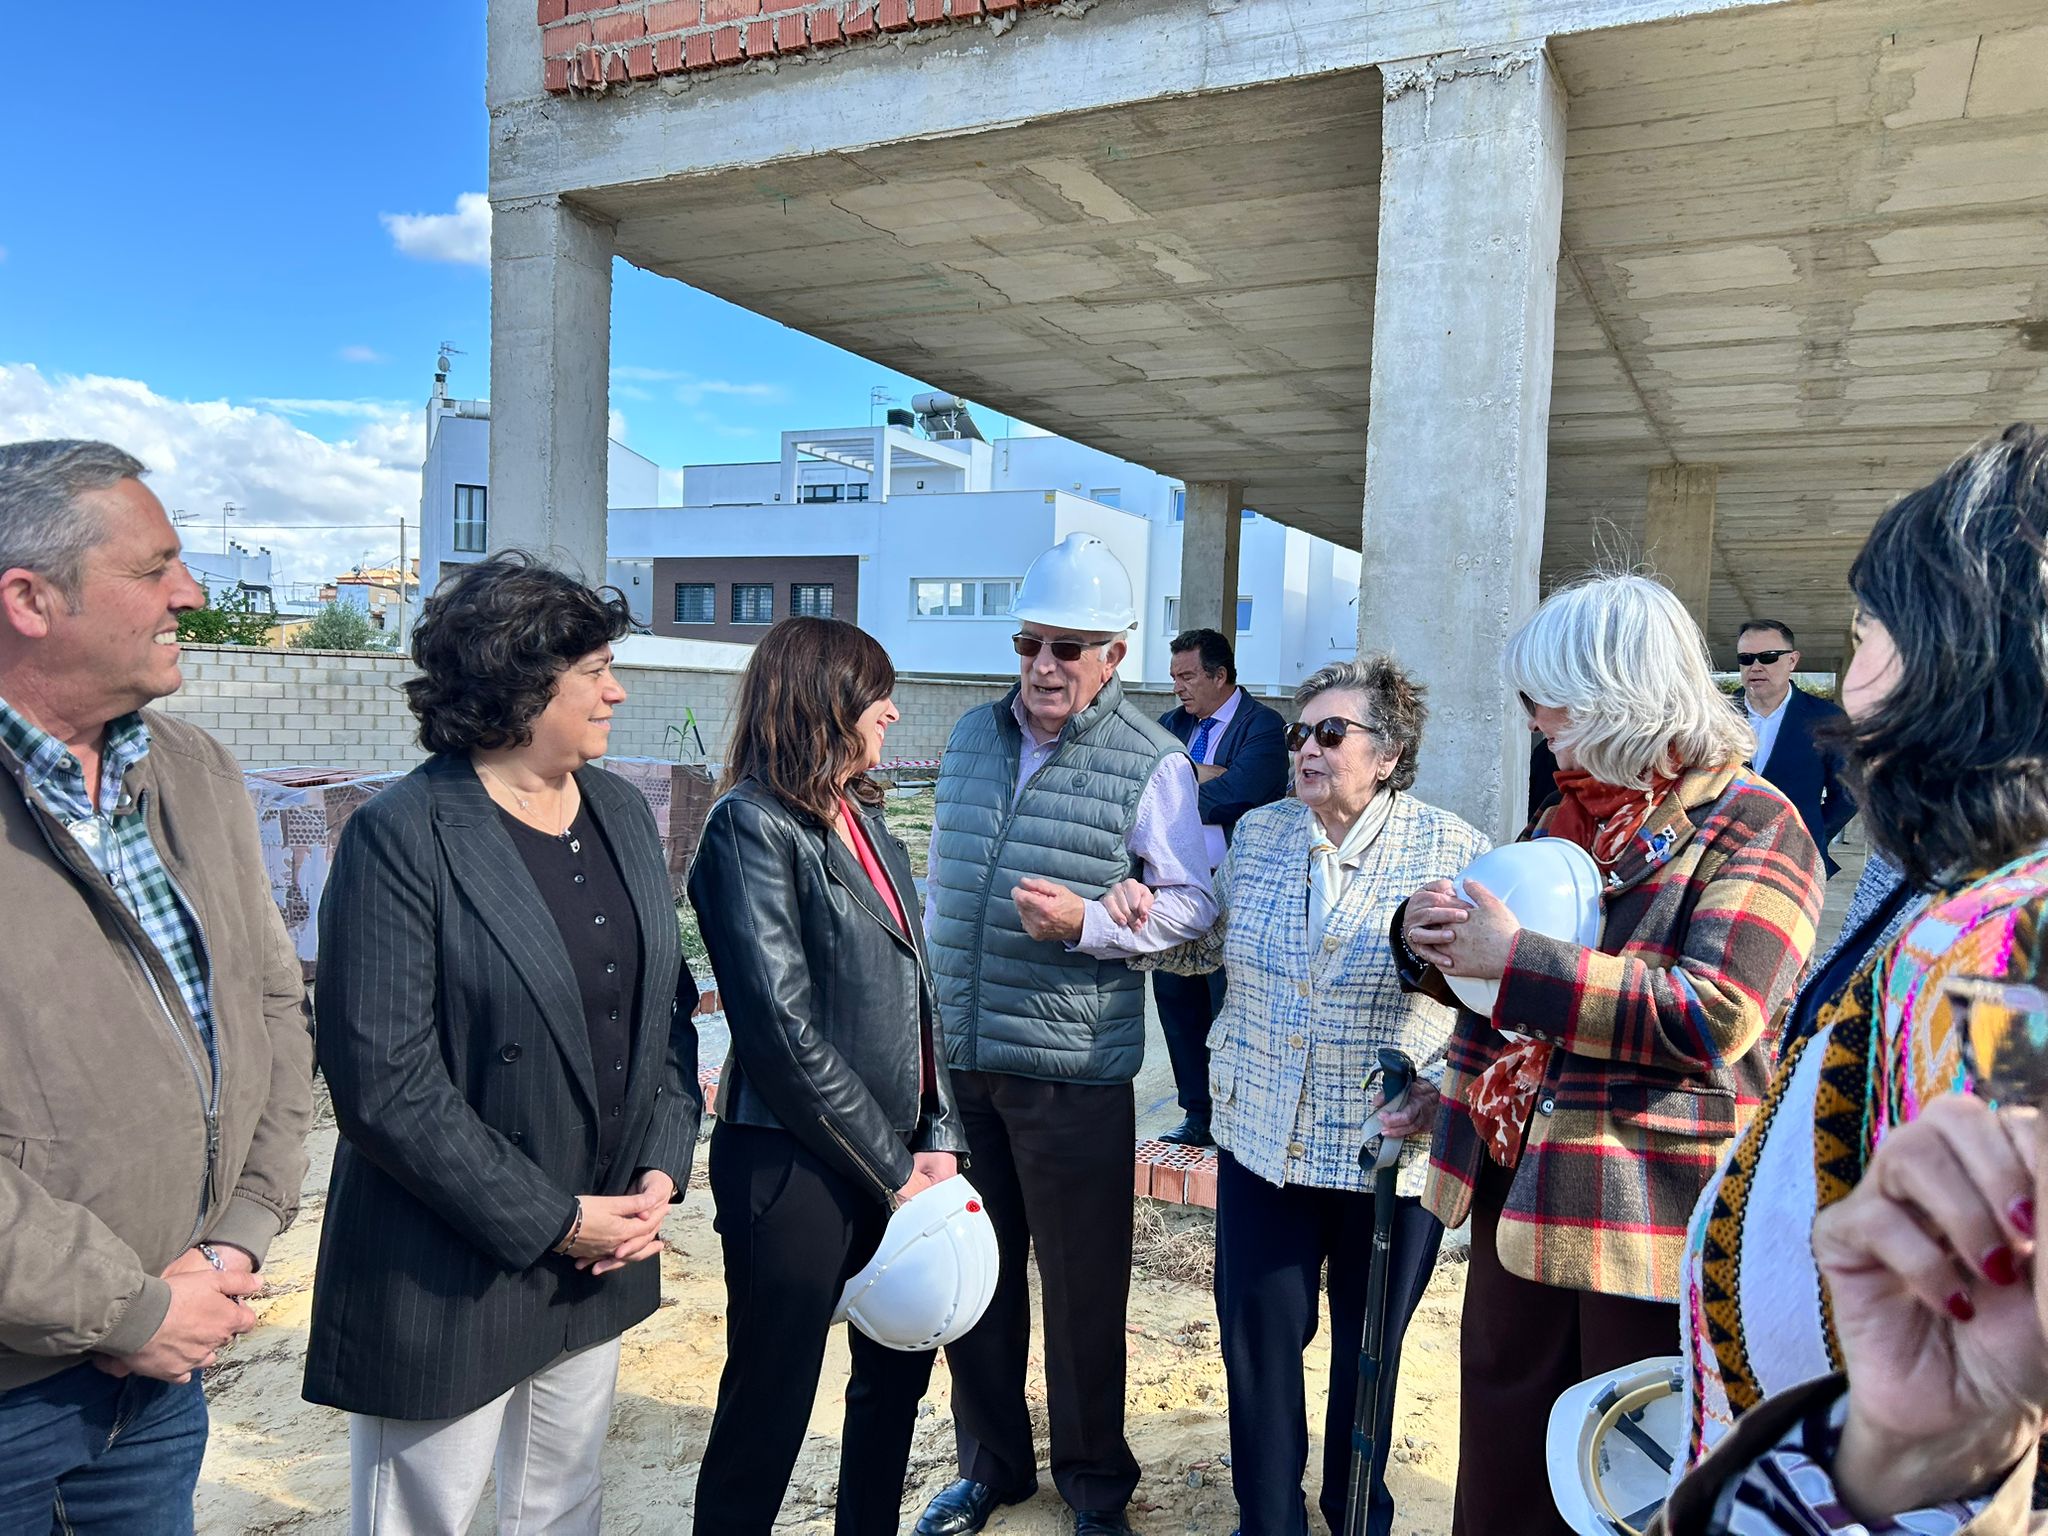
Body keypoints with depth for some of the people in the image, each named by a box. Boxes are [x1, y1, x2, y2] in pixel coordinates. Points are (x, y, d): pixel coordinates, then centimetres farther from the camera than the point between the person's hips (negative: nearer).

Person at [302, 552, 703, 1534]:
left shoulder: (623, 813, 5)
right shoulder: (402, 835, -17)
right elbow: (384, 1082, -19)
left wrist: (663, 1168, -2)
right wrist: (549, 1222, -16)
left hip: (602, 1256, 6)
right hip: (446, 1281, -6)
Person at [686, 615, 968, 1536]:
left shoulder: (864, 816, 10)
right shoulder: (753, 824, -15)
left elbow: (915, 988, 11)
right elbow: (783, 1029, -20)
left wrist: (937, 1138, 1)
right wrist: (893, 1169, -14)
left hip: (893, 1161, 8)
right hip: (795, 1169, -8)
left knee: (898, 1374, 21)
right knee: (770, 1409, 7)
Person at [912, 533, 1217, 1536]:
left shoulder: (1152, 763, -8)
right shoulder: (973, 735, 9)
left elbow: (1191, 906, -8)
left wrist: (1085, 921, -23)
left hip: (1072, 1071, -5)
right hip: (953, 1055, 5)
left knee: (1081, 1287, 9)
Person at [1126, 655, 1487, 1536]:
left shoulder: (1453, 852, -10)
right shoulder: (1259, 834, 1)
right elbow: (1210, 942, 14)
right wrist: (1139, 920, -4)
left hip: (1393, 1154, -2)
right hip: (1263, 1141, 3)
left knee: (1368, 1352, 17)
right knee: (1258, 1340, 9)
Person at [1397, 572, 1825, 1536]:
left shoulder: (1751, 827, -12)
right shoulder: (1568, 817, 11)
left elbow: (1712, 1019, -24)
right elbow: (1490, 972, 21)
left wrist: (1516, 957, -25)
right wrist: (1427, 936, -2)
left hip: (1650, 1224, -7)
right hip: (1517, 1198, 7)